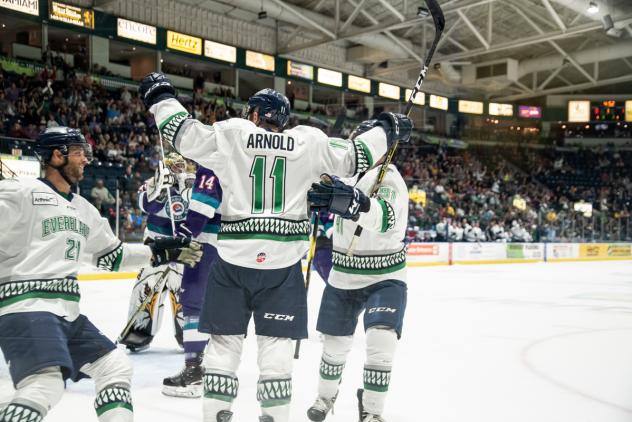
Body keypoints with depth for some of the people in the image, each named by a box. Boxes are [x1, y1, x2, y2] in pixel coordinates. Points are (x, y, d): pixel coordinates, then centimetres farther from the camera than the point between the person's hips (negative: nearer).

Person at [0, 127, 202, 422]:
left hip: (67, 311, 9)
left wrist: (159, 252, 22)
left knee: (116, 367, 11)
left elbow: (112, 254, 28)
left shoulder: (83, 209, 20)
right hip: (26, 308, -9)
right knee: (46, 384, -27)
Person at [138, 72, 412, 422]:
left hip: (234, 257, 0)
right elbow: (352, 158, 8)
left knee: (225, 338, 9)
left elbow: (186, 136, -1)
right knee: (276, 340, 9)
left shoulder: (230, 134, 1)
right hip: (283, 261, 1)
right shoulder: (308, 141, 4)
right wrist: (387, 130, 23)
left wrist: (160, 97, 13)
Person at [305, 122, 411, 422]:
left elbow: (385, 217, -43)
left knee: (381, 341, -20)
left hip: (385, 279, -5)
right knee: (335, 342, 14)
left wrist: (352, 201, -62)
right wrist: (317, 198, -2)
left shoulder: (388, 179, -21)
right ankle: (326, 395, 40)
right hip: (343, 278, 6)